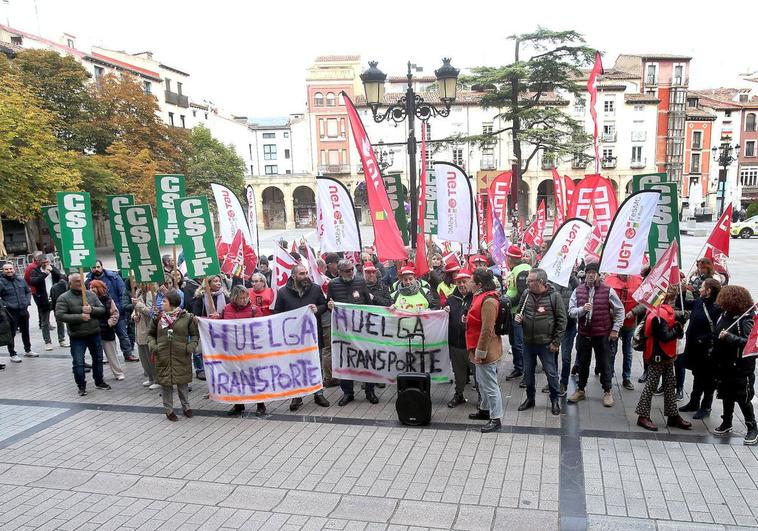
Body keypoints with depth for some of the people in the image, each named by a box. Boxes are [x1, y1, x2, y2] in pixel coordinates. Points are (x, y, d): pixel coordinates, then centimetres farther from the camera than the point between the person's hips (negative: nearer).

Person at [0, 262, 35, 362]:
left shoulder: (21, 280, 6)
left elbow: (28, 291, 17)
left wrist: (27, 301, 4)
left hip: (24, 311, 5)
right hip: (11, 312, -5)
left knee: (25, 331, 17)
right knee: (11, 334, 2)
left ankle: (28, 350, 31)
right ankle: (12, 354, 12)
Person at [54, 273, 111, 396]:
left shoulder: (91, 294, 4)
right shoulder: (64, 298, -7)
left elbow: (102, 310, 3)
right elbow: (59, 315, -16)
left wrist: (92, 309, -18)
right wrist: (79, 317, -22)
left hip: (94, 334, 4)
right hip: (77, 336, -4)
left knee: (98, 359, 15)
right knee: (78, 363, -1)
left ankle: (99, 382, 32)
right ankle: (81, 386, 16)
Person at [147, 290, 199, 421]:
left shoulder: (186, 317, -4)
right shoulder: (158, 317, 3)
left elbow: (195, 334, 4)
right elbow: (151, 334, 15)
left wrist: (191, 346, -10)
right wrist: (152, 345, -1)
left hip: (181, 357, -2)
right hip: (163, 357, 2)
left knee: (183, 382, 9)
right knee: (165, 383, 7)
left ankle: (186, 406, 27)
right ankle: (168, 409, 22)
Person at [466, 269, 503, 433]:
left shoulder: (489, 301, -23)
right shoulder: (481, 296, 10)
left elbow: (487, 330, -25)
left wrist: (480, 352, -22)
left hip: (486, 350, -11)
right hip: (478, 348, 11)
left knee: (489, 385, -2)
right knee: (481, 382, 23)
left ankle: (496, 419, 7)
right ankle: (484, 410, 39)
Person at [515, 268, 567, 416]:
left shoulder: (554, 296, -12)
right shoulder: (526, 294, 0)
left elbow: (562, 320, -9)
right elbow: (518, 311, 15)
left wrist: (556, 342, -10)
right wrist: (517, 317, -10)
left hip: (546, 343, -4)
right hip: (528, 342, 4)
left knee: (551, 373, 8)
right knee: (528, 372, 16)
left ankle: (554, 400, 26)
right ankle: (530, 399, 33)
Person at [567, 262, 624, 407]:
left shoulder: (608, 290, -7)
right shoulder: (578, 290, 0)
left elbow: (619, 310, 2)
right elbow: (571, 311, -1)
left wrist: (615, 329, -2)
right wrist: (582, 309, -21)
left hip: (602, 334, -2)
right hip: (583, 333, 3)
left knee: (603, 364, 8)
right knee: (582, 363, 14)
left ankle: (607, 392, 24)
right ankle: (580, 390, 28)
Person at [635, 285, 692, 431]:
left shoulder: (666, 311, 9)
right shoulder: (660, 314, -22)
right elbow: (665, 336, -25)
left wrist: (677, 326, -6)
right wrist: (677, 330, -13)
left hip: (667, 356, 10)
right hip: (658, 356, -10)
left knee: (670, 385, 15)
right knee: (651, 385, -1)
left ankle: (673, 415, 25)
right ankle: (643, 416, 8)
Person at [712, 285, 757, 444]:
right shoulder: (724, 315, 1)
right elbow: (717, 335, 13)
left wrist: (729, 337, -34)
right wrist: (713, 354, 9)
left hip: (741, 367, -6)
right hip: (724, 364, 6)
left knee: (743, 398, 4)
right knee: (726, 395, 17)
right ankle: (726, 424, 32)